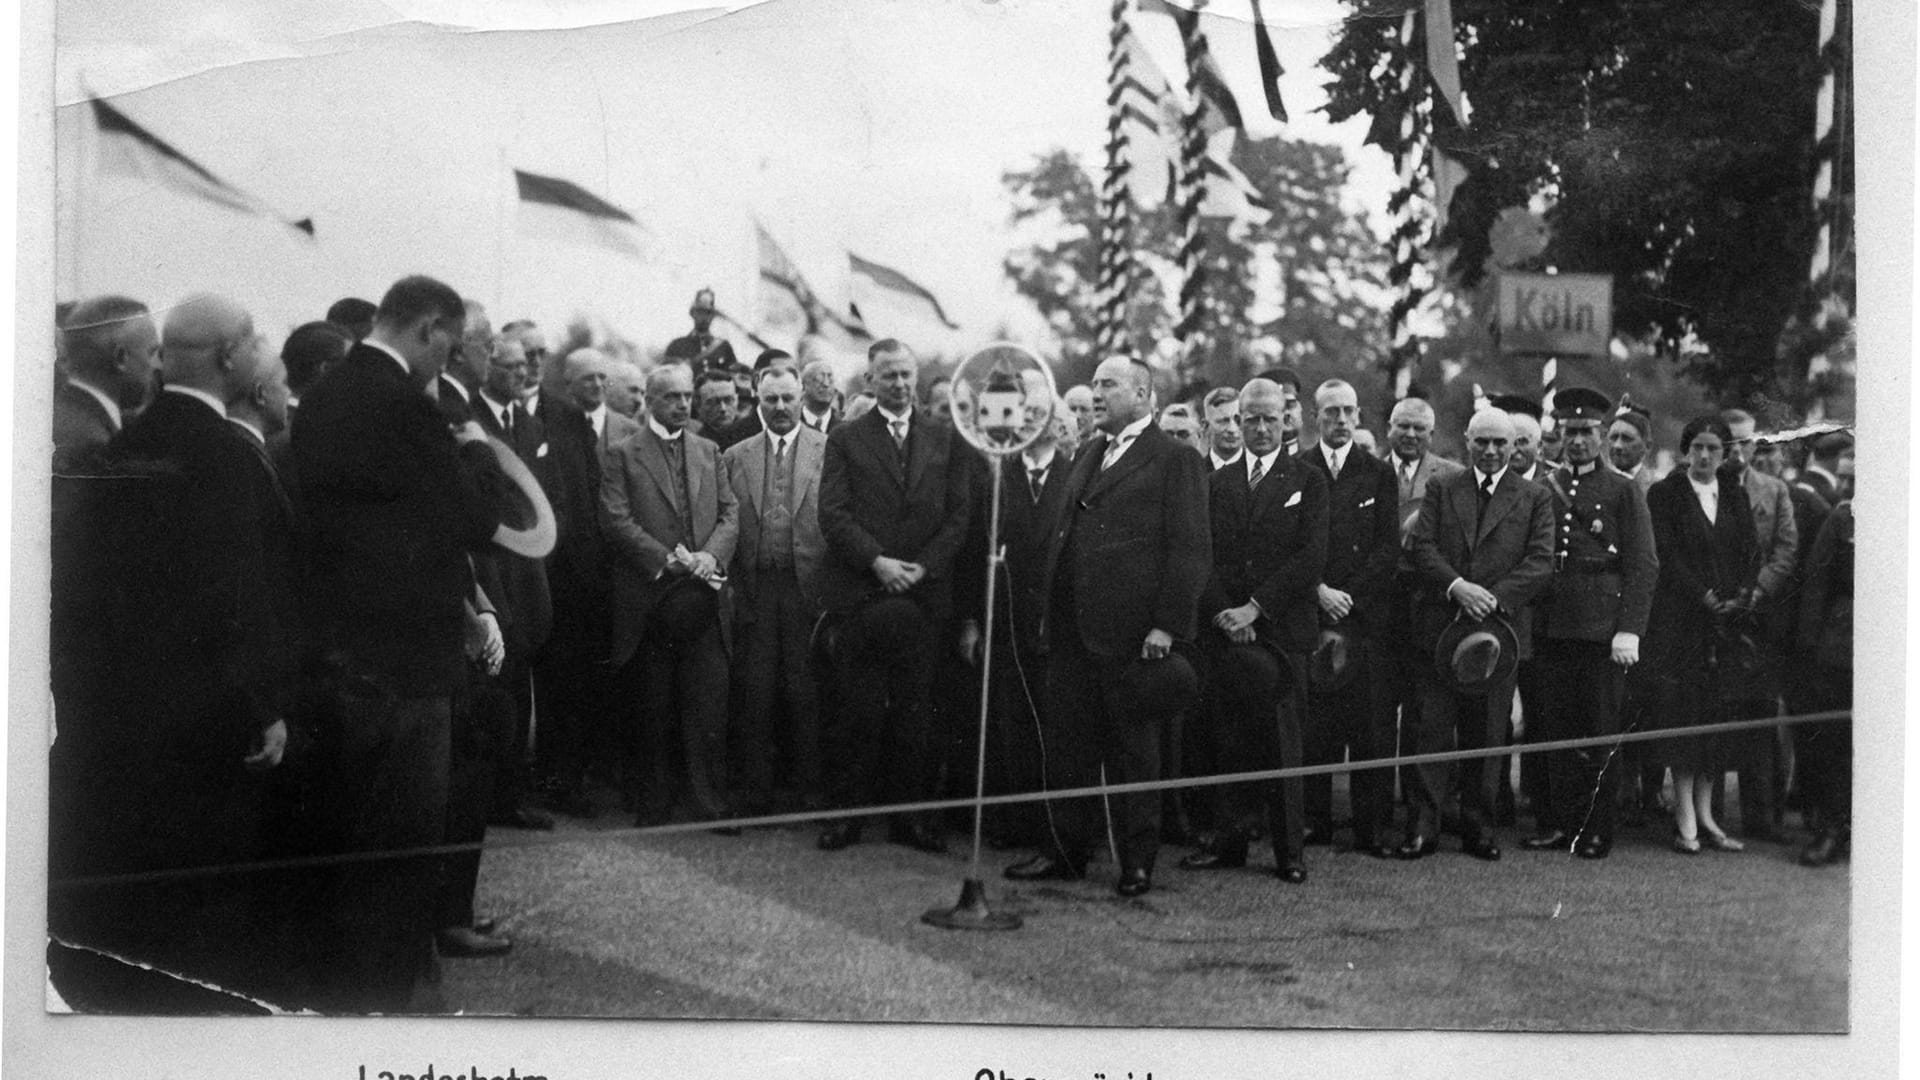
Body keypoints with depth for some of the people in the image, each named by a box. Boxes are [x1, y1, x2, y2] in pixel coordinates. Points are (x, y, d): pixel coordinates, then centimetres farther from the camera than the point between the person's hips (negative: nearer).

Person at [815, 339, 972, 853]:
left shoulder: (945, 439, 12)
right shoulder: (845, 439, 7)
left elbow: (959, 514, 6)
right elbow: (833, 514, -1)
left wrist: (923, 566, -7)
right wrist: (876, 561, -13)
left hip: (923, 593, 2)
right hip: (859, 593, -1)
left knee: (914, 710, 3)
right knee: (857, 710, -2)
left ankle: (910, 814, 9)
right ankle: (846, 812, 5)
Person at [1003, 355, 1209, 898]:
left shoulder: (1176, 462, -4)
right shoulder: (1086, 455, 19)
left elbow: (1190, 548, -10)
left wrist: (1167, 625, -16)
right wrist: (1051, 610, 11)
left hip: (1131, 630, -6)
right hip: (1073, 629, 7)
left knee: (1133, 749, 3)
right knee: (1070, 743, 10)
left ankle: (1137, 861, 13)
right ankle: (1066, 851, 18)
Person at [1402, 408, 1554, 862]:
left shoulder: (1535, 498, 9)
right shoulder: (1441, 491, 11)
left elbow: (1541, 561, -1)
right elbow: (1422, 547, 0)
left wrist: (1493, 597, -13)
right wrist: (1457, 586, -16)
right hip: (1441, 626, 0)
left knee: (1486, 734, 4)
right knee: (1433, 729, -2)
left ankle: (1478, 829, 12)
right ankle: (1423, 828, 0)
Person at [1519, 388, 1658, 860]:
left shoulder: (1624, 491, 3)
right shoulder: (1543, 489, 13)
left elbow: (1643, 565, -2)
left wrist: (1629, 630, -11)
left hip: (1604, 631, -3)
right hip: (1553, 628, 4)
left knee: (1600, 735, 0)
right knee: (1557, 730, 5)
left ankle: (1597, 831, 6)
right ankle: (1560, 824, 13)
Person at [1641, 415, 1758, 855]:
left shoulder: (1736, 495, 14)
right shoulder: (1664, 494, 1)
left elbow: (1752, 551, 9)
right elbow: (1668, 554, -7)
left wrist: (1742, 595, -7)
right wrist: (1704, 597, -14)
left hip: (1727, 621, 4)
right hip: (1680, 618, -4)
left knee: (1715, 715, 3)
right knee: (1681, 711, -6)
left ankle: (1704, 813, 7)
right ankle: (1685, 819, -4)